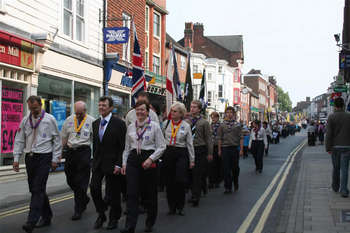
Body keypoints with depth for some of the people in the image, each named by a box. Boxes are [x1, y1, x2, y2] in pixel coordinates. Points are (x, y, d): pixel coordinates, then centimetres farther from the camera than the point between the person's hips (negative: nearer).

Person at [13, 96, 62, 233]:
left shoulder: (50, 119, -2)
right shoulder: (25, 120, 9)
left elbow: (57, 140, 1)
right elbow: (19, 140, 12)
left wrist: (55, 159, -3)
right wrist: (16, 158, 5)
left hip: (44, 158, -5)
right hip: (30, 158, 5)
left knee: (38, 189, -11)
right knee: (35, 189, 10)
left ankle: (31, 222, -15)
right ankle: (46, 217, 23)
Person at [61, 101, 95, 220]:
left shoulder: (91, 121, -2)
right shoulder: (69, 120, 9)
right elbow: (63, 137, 16)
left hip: (84, 152, -5)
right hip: (70, 151, 5)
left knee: (81, 182, -4)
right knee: (70, 180, 11)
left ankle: (78, 210, 4)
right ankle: (84, 199, 34)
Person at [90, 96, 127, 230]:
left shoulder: (119, 123, -10)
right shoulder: (95, 123, 10)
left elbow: (123, 146, -12)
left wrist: (118, 164, -16)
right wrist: (95, 159, 11)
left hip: (112, 163, -5)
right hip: (98, 163, 5)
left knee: (113, 192, 4)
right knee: (94, 188, -2)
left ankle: (114, 219, 21)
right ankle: (101, 215, 17)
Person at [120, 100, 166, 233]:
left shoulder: (154, 126, -2)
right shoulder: (130, 127, 10)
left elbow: (161, 147, -4)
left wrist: (150, 159, -15)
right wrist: (124, 163, 10)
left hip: (149, 161, -3)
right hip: (133, 160, 3)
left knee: (149, 193, 8)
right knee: (132, 193, -6)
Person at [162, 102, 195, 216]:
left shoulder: (186, 126, 1)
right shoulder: (166, 123, 6)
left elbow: (190, 144, 4)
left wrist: (192, 160, 4)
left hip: (181, 153, -2)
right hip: (168, 153, 2)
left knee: (180, 180, -12)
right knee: (169, 182, 4)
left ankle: (180, 207, 6)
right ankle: (171, 206, 17)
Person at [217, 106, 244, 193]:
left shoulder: (237, 125, 4)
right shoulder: (222, 125, 6)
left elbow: (241, 138, 2)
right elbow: (220, 138, 7)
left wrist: (241, 150, -4)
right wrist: (219, 150, 2)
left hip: (235, 148, 0)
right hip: (225, 148, 0)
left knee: (235, 168, 7)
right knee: (226, 169, 0)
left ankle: (236, 184, 29)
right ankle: (228, 187, 5)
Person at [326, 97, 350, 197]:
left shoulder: (331, 117, -6)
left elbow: (329, 134, -9)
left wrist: (328, 148, -5)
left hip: (335, 147, 0)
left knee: (336, 167, 16)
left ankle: (335, 187, 29)